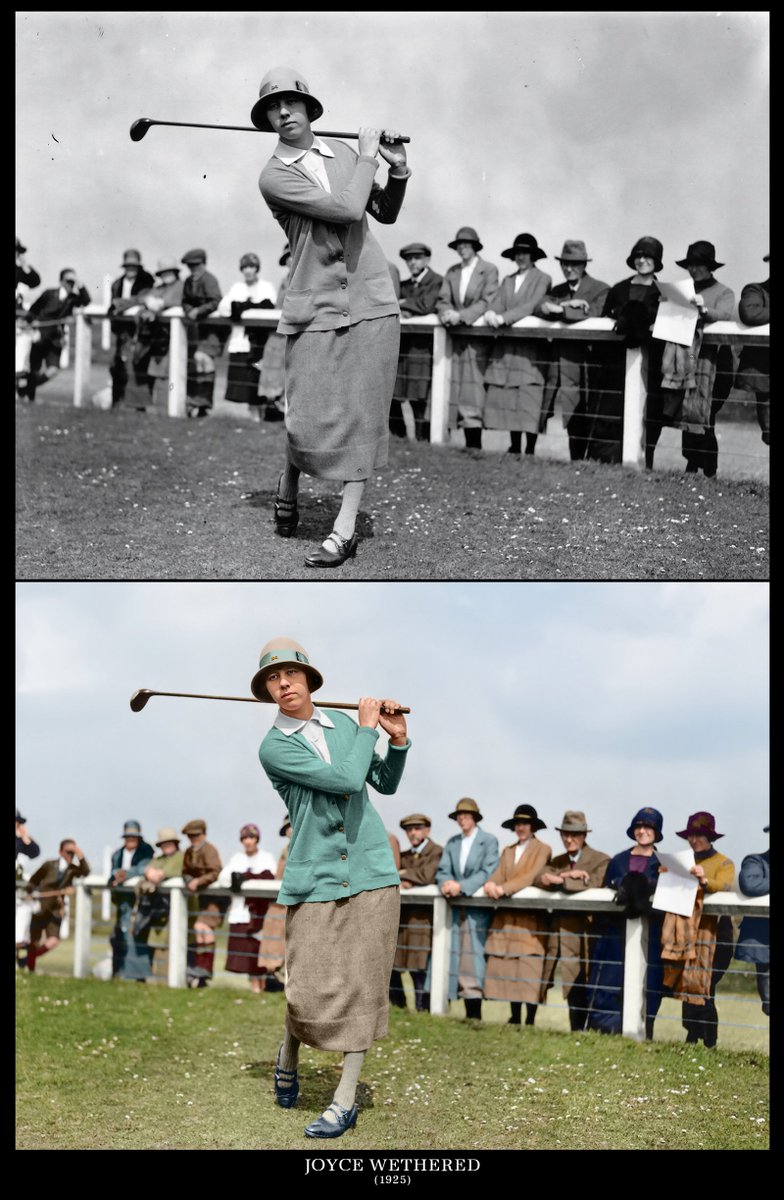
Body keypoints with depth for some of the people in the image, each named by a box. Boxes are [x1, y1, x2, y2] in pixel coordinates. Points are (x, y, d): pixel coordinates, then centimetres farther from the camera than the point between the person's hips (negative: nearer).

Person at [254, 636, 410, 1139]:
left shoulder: (342, 724, 10)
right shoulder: (274, 748, -5)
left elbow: (386, 783, 21)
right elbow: (346, 779, -16)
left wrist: (398, 740, 5)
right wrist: (369, 728, -5)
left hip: (371, 873, 3)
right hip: (314, 879, -3)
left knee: (361, 988, 1)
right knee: (310, 989, -4)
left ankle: (346, 1100, 10)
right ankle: (288, 1059, 29)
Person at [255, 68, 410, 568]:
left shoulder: (342, 152, 12)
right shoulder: (275, 177, -5)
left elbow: (386, 213, 22)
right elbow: (348, 208, -16)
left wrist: (398, 169, 6)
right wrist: (369, 154, -5)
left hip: (371, 301, 3)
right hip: (315, 306, -3)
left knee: (362, 415, -1)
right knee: (310, 417, -4)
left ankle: (345, 529, 5)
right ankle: (288, 489, 29)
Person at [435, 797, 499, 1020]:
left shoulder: (489, 841, 1)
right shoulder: (452, 843, 17)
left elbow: (488, 872, -9)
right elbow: (442, 870, 10)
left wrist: (461, 886, -19)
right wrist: (446, 883, -14)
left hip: (478, 909, -5)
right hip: (457, 909, 5)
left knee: (473, 959, -9)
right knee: (458, 958, 1)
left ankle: (475, 1014, -8)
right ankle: (468, 1013, 5)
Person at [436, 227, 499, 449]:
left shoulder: (489, 270, 0)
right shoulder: (452, 272, 17)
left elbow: (487, 302, -9)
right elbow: (443, 300, 11)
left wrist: (461, 315, -18)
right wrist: (448, 314, -12)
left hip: (478, 336, -5)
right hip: (458, 339, 5)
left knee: (474, 387, -10)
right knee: (459, 389, 1)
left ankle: (475, 444, -11)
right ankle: (468, 443, 2)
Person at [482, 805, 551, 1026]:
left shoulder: (542, 849, 3)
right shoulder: (508, 851, 22)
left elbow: (532, 876, -11)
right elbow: (499, 874, 10)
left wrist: (504, 888, -22)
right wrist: (491, 884, -14)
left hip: (530, 918, -5)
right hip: (506, 917, 5)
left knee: (528, 970, -10)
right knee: (508, 967, 1)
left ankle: (530, 1020, -8)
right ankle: (515, 1017, 7)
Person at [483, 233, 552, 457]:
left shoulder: (542, 280, 3)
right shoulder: (508, 281, 20)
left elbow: (532, 306, -11)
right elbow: (497, 302, 9)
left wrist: (504, 318, -21)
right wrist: (491, 313, -15)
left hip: (530, 347, -5)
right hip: (505, 347, 5)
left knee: (528, 399, -10)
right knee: (506, 398, 1)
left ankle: (530, 450, -8)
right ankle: (514, 447, 8)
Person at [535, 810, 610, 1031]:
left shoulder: (601, 861, 0)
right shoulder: (557, 861, 19)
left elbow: (593, 884, -16)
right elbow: (539, 878, 2)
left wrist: (559, 880, -8)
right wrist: (567, 875, -13)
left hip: (585, 931, -5)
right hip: (560, 929, 5)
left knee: (579, 988, -4)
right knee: (572, 988, 4)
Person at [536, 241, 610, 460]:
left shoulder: (600, 290, 1)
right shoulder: (557, 291, 19)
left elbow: (592, 314, -16)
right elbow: (539, 308, 3)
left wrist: (559, 309, -11)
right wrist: (567, 305, -12)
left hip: (583, 364, -4)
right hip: (558, 363, 4)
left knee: (579, 421, -3)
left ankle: (578, 464, 3)